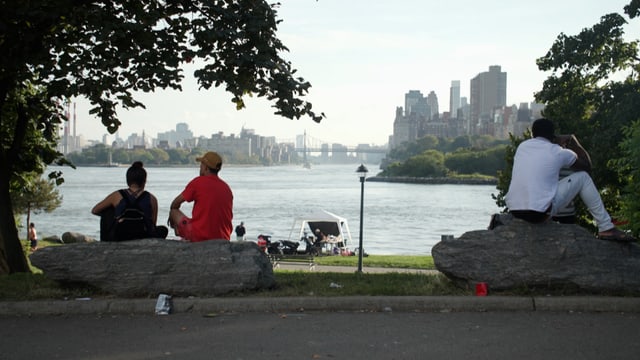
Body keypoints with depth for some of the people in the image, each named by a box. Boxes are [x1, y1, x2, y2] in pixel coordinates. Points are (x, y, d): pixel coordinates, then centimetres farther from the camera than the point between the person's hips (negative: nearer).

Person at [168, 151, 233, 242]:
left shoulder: (198, 181, -5)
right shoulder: (227, 187, 9)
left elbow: (175, 204, 4)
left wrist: (172, 213, 27)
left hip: (199, 236, -6)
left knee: (174, 212, 13)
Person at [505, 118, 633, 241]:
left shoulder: (522, 146, 13)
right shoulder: (558, 152, 2)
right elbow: (587, 166, 19)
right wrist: (572, 141, 29)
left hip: (514, 211, 5)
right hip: (540, 212, -5)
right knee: (583, 177, 13)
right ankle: (606, 228, 16)